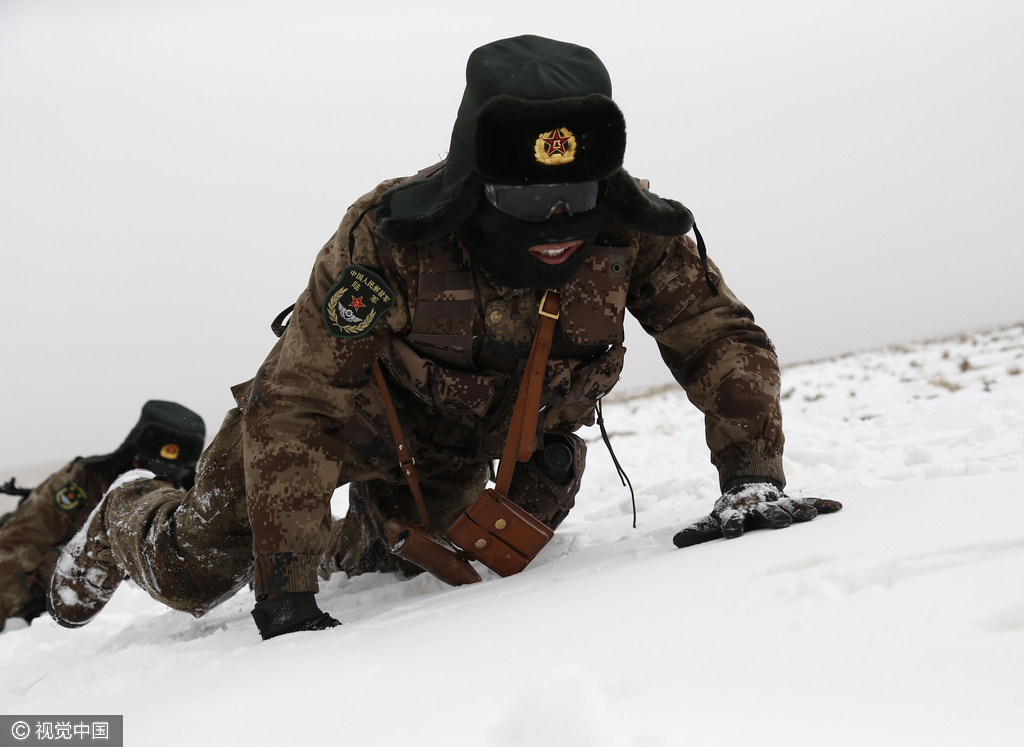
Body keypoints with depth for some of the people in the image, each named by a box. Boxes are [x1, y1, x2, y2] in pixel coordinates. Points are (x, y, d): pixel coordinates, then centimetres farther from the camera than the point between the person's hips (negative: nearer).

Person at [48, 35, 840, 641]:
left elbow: (723, 339, -21)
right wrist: (285, 592, -38)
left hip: (465, 441, 3)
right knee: (196, 571, 3)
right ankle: (125, 520, 39)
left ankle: (362, 539, 55)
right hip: (359, 406, -3)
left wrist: (754, 478, -36)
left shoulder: (633, 231, -32)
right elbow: (297, 408, -36)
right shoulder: (387, 236, -40)